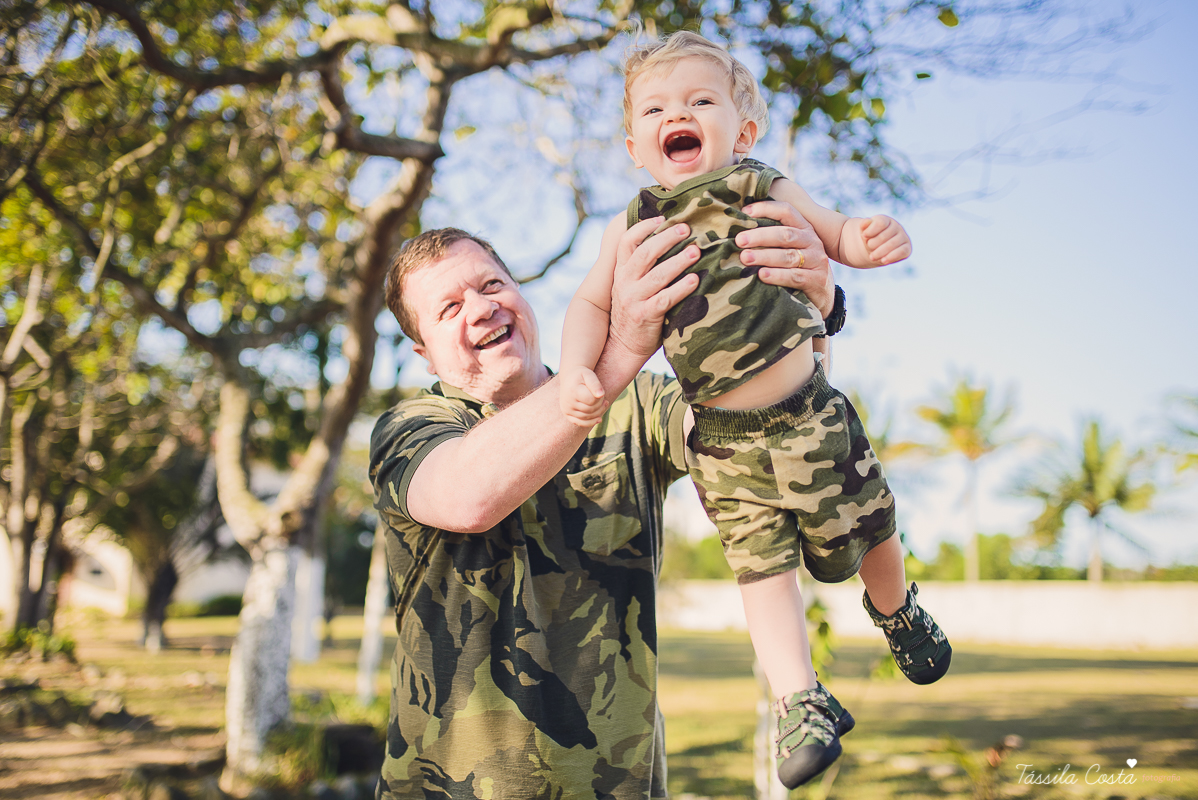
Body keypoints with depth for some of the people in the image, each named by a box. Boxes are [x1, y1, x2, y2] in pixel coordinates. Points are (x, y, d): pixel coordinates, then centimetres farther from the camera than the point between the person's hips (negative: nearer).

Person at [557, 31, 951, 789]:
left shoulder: (766, 190, -2)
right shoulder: (634, 227, 0)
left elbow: (837, 235, 5)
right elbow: (593, 303, 2)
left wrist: (872, 238, -19)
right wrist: (579, 370, -16)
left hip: (809, 411, 0)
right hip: (723, 440, 0)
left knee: (865, 527, 14)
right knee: (761, 563, 1)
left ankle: (897, 611, 47)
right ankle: (805, 703, 13)